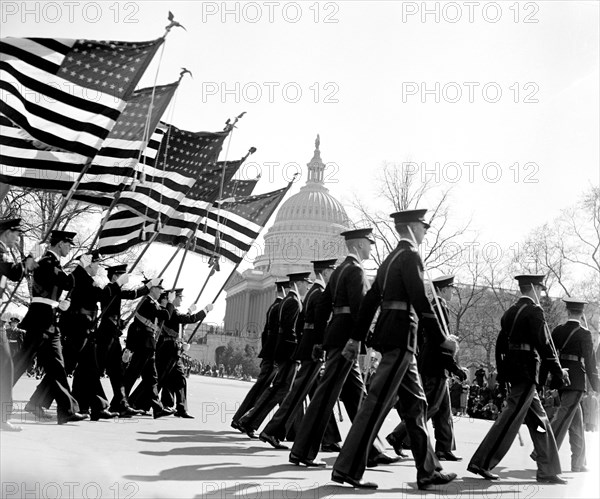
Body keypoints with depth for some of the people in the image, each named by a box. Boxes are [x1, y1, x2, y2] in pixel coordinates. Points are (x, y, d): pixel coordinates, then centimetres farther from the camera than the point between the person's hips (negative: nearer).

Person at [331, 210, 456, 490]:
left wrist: (356, 337, 20)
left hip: (388, 333, 10)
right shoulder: (410, 256, -9)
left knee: (415, 404, 12)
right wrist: (440, 339, -12)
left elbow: (370, 299, 19)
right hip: (401, 335, -10)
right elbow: (420, 300, -17)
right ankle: (347, 469, -6)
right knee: (378, 402, -9)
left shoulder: (391, 258, 18)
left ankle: (428, 472, 18)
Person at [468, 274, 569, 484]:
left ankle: (548, 471, 17)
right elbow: (545, 345, -13)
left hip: (512, 370, 9)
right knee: (510, 418, -7)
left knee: (539, 421, 14)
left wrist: (501, 373, 22)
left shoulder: (510, 312, 14)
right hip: (526, 372, -9)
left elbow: (500, 344, 17)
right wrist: (559, 372, -5)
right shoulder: (534, 311, -11)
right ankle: (481, 463, -7)